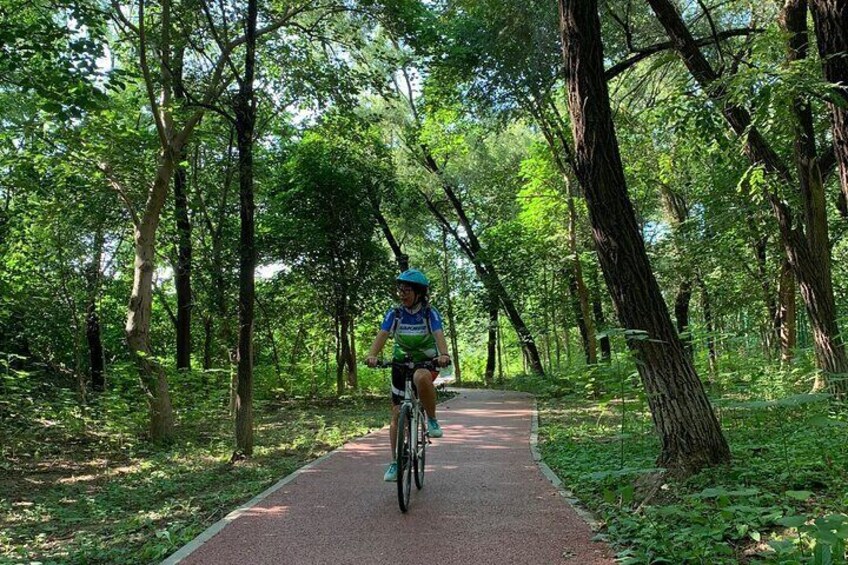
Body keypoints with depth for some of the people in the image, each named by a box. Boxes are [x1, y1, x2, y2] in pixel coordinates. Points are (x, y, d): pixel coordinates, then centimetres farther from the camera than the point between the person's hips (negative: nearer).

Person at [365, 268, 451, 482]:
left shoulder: (430, 313, -12)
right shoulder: (394, 313, -7)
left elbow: (439, 335, -28)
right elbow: (382, 335, -21)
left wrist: (444, 355, -50)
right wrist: (372, 355, -41)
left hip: (427, 362, -3)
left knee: (421, 378, -40)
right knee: (397, 415, 0)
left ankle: (432, 420, -17)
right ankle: (395, 462, 12)